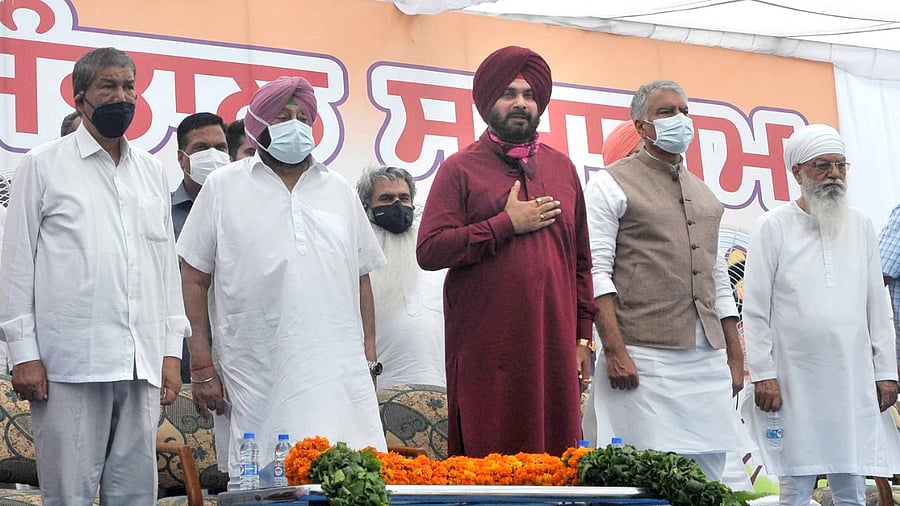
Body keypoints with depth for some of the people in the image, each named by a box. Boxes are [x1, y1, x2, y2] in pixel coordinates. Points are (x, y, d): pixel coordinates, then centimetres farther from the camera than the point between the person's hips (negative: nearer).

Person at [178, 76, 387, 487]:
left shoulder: (339, 191, 17)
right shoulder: (223, 187, 7)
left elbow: (361, 278, 18)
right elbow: (193, 279, 3)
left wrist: (369, 355, 10)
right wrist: (201, 365, -3)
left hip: (338, 376, 2)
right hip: (255, 382, -2)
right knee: (259, 485, -2)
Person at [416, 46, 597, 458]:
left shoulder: (562, 168, 18)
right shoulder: (460, 169, 4)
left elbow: (581, 259, 19)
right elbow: (429, 250, -8)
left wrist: (583, 335, 12)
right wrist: (507, 224, -8)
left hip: (554, 347, 4)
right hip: (486, 352, -4)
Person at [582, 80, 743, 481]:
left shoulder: (704, 194, 21)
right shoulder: (612, 185, 1)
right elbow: (597, 271, -8)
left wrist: (735, 357, 15)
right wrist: (613, 351, -17)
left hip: (709, 360, 6)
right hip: (645, 355, -6)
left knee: (709, 475, 4)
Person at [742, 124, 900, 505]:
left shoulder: (860, 226, 11)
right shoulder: (773, 226, 0)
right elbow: (755, 309, -3)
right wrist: (763, 374, -9)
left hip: (854, 381, 4)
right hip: (795, 382, -3)